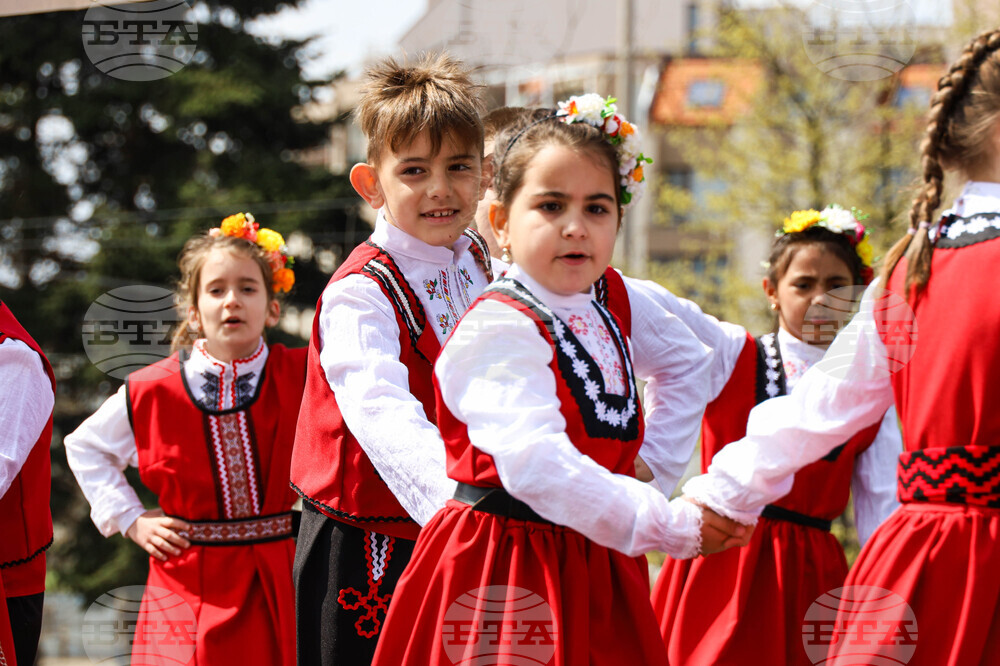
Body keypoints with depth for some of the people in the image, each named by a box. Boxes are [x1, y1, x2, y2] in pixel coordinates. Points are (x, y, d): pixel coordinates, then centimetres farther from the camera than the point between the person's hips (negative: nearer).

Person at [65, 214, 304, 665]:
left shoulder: (301, 377, -3)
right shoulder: (152, 391, 0)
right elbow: (85, 445, 18)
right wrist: (130, 519, 9)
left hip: (281, 582, 0)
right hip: (188, 586, 0)